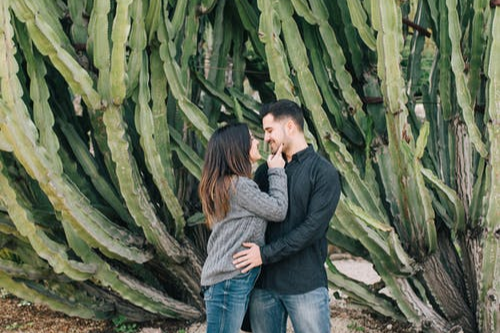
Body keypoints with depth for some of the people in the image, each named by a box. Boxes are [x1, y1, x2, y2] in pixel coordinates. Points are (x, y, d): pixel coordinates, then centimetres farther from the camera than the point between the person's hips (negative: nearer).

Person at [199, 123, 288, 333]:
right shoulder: (239, 185, -16)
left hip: (224, 277, 10)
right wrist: (277, 171, 0)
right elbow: (278, 211, -8)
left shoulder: (222, 184, 14)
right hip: (230, 279, -10)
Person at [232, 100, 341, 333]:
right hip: (263, 283, 5)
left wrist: (265, 254, -18)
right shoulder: (265, 170, 12)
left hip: (306, 285, -5)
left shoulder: (324, 172, -5)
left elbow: (313, 228, -14)